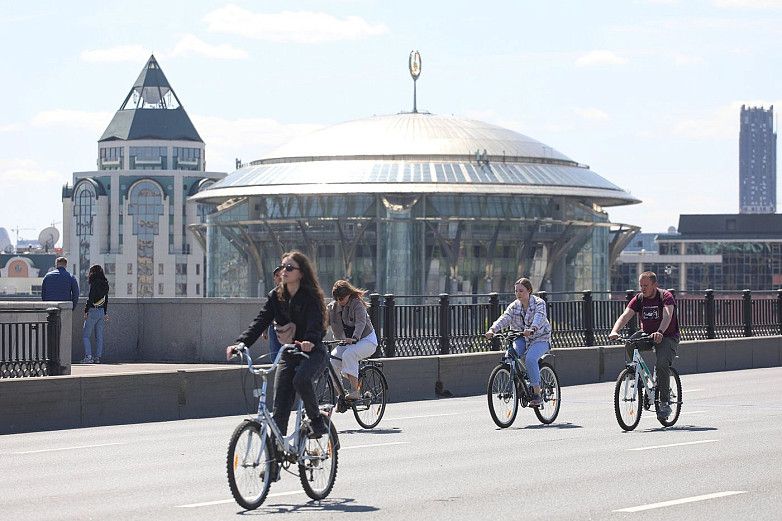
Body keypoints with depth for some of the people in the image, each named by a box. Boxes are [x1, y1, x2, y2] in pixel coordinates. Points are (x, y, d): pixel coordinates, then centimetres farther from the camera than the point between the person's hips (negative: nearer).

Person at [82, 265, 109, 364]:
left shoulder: (94, 284, -14)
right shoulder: (105, 284, 9)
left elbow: (90, 298, -16)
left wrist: (86, 311, -11)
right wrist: (105, 313, 22)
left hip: (93, 311, -7)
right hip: (101, 311, 8)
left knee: (85, 335, -3)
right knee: (99, 336, 10)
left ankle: (88, 356, -13)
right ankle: (98, 357, 10)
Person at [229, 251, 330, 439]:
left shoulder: (311, 297, -11)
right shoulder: (276, 297, 3)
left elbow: (315, 323, -27)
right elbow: (260, 321, -6)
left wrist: (309, 341, -49)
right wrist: (240, 343, -22)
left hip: (313, 352, -5)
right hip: (288, 354, 5)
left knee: (300, 379, -35)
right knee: (280, 407, -5)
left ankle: (317, 422, -15)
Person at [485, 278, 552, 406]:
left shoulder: (539, 303, -11)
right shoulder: (514, 306, 1)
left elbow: (539, 317, -31)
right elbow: (504, 318, -16)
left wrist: (532, 329, -53)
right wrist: (492, 330, -36)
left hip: (540, 338, -4)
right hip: (521, 339, 5)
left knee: (530, 359, -32)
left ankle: (537, 394, -24)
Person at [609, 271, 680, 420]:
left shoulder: (665, 296, -14)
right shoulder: (639, 299, -2)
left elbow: (667, 315, -33)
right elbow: (625, 315, -15)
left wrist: (660, 332, -53)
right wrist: (614, 331, -36)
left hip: (668, 337, -5)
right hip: (647, 336, 5)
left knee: (662, 364, -28)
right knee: (629, 345, -25)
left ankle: (664, 403, -20)